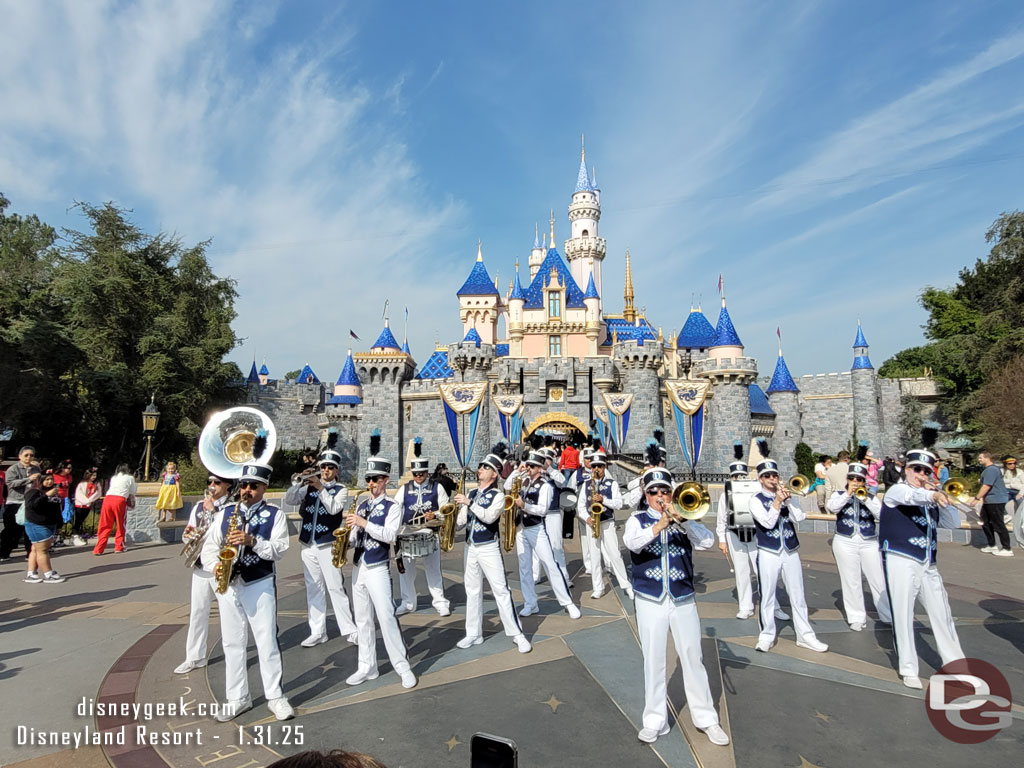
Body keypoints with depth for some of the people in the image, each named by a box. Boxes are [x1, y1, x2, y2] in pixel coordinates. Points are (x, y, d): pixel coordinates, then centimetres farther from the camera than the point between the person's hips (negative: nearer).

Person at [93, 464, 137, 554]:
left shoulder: (113, 478, 28)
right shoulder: (130, 478, 17)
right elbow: (133, 492, 21)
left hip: (107, 498, 3)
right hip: (120, 500, -3)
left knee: (105, 526, 7)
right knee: (120, 525, 12)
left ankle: (98, 549, 3)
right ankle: (119, 546, 16)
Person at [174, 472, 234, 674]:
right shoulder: (199, 506, 11)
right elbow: (187, 534, 14)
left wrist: (211, 511, -18)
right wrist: (190, 535, -8)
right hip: (200, 567, 6)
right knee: (197, 611, 12)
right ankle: (194, 657, 25)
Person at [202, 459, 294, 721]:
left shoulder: (275, 515, -3)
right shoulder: (226, 512, 8)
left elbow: (279, 550, -12)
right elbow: (210, 545, 5)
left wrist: (251, 541, -25)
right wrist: (215, 566, -14)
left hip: (260, 586, -3)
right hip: (228, 585, 4)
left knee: (267, 642, 2)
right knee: (232, 643, 12)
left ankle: (275, 697, 15)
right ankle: (237, 698, 26)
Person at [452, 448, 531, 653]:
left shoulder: (498, 495, -7)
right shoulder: (470, 494, 9)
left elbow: (489, 517, -24)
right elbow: (462, 520, 10)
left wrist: (468, 503, -26)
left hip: (489, 548, -5)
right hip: (470, 547, 6)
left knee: (501, 591, -5)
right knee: (472, 591, 12)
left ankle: (517, 634, 3)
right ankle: (474, 634, 23)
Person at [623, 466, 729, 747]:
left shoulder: (683, 517, 5)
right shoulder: (638, 520, 1)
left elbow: (707, 541, -11)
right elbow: (632, 543, -20)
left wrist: (682, 519, -24)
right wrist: (660, 525, -31)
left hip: (683, 600, 1)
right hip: (650, 601, -1)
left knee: (693, 658, 8)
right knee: (653, 661, 7)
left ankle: (706, 717, 24)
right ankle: (655, 720, 20)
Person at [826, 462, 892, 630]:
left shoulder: (871, 497, 7)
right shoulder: (839, 494, 6)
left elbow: (881, 514, -10)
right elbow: (832, 507, -14)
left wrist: (865, 498, -20)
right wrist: (848, 493, -19)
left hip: (869, 542, 0)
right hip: (845, 542, 0)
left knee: (878, 580, 3)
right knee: (851, 582, 4)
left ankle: (889, 615, 16)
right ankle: (856, 618, 13)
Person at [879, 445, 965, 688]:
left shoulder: (929, 500, 17)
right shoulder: (897, 490, -2)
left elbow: (954, 522, 11)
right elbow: (911, 496, -25)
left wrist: (942, 500, -4)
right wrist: (932, 495, -45)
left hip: (928, 565, 6)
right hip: (901, 562, -6)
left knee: (941, 613, 11)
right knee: (903, 615, -1)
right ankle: (908, 669, 9)